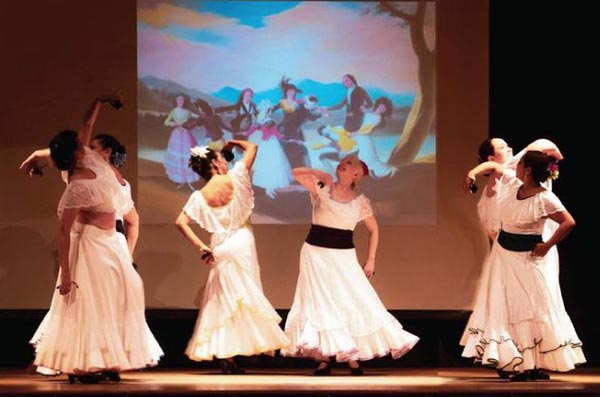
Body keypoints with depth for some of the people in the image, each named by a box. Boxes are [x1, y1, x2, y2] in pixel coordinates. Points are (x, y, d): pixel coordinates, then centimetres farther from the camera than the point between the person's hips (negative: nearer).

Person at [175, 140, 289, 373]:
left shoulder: (200, 196, -1)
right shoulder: (234, 178, -5)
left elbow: (181, 222, -10)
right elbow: (251, 148, 6)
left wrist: (201, 247, -6)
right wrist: (232, 143, 23)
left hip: (219, 248, 2)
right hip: (242, 242, -2)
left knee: (225, 298, 8)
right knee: (246, 295, 5)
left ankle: (226, 355, 2)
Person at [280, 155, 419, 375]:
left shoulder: (360, 202, 2)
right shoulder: (322, 188, 1)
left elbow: (373, 229, 11)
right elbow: (296, 173, -6)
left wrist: (370, 260, 5)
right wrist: (320, 175, -10)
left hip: (344, 256, 0)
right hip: (316, 252, 0)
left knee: (353, 303, -4)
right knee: (320, 303, -1)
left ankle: (351, 356, 5)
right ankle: (324, 357, 1)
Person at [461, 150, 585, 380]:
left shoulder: (545, 199, -21)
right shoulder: (512, 184, -1)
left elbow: (569, 223, -20)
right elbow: (492, 166, 14)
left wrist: (547, 246, -16)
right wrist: (473, 172, -4)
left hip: (525, 258, -8)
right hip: (502, 253, 8)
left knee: (530, 309, -5)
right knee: (503, 307, 8)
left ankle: (534, 365, 0)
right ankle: (513, 362, 15)